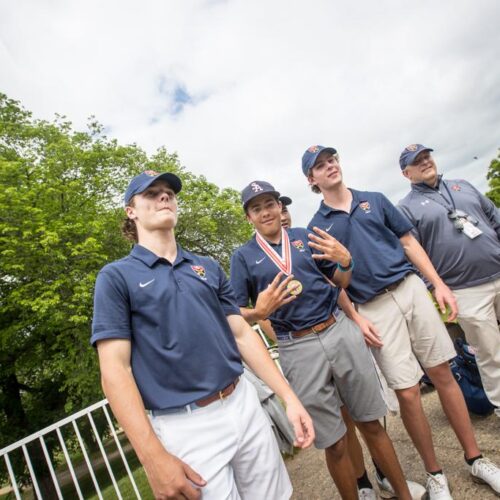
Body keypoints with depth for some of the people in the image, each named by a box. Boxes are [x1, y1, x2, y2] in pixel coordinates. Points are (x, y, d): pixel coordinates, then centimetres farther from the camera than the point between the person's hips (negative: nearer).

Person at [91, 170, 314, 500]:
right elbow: (115, 370, -10)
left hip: (244, 404, 5)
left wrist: (290, 398, 3)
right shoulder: (116, 277, -4)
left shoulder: (209, 268, 9)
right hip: (185, 426, -4)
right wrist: (154, 458, -15)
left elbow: (242, 333, 8)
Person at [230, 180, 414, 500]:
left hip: (341, 331, 3)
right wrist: (259, 312, -21)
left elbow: (341, 283, 12)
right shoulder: (243, 256, 1)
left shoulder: (305, 236, 7)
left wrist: (345, 261, -8)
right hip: (298, 348, -2)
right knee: (334, 443, 10)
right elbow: (236, 314, -1)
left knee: (372, 424, 16)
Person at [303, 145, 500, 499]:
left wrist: (438, 283, 3)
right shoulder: (317, 228, 2)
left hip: (411, 289, 3)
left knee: (443, 374, 9)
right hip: (374, 308, -3)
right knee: (408, 392, 0)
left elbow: (409, 242, 10)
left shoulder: (374, 200, 11)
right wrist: (356, 319, -8)